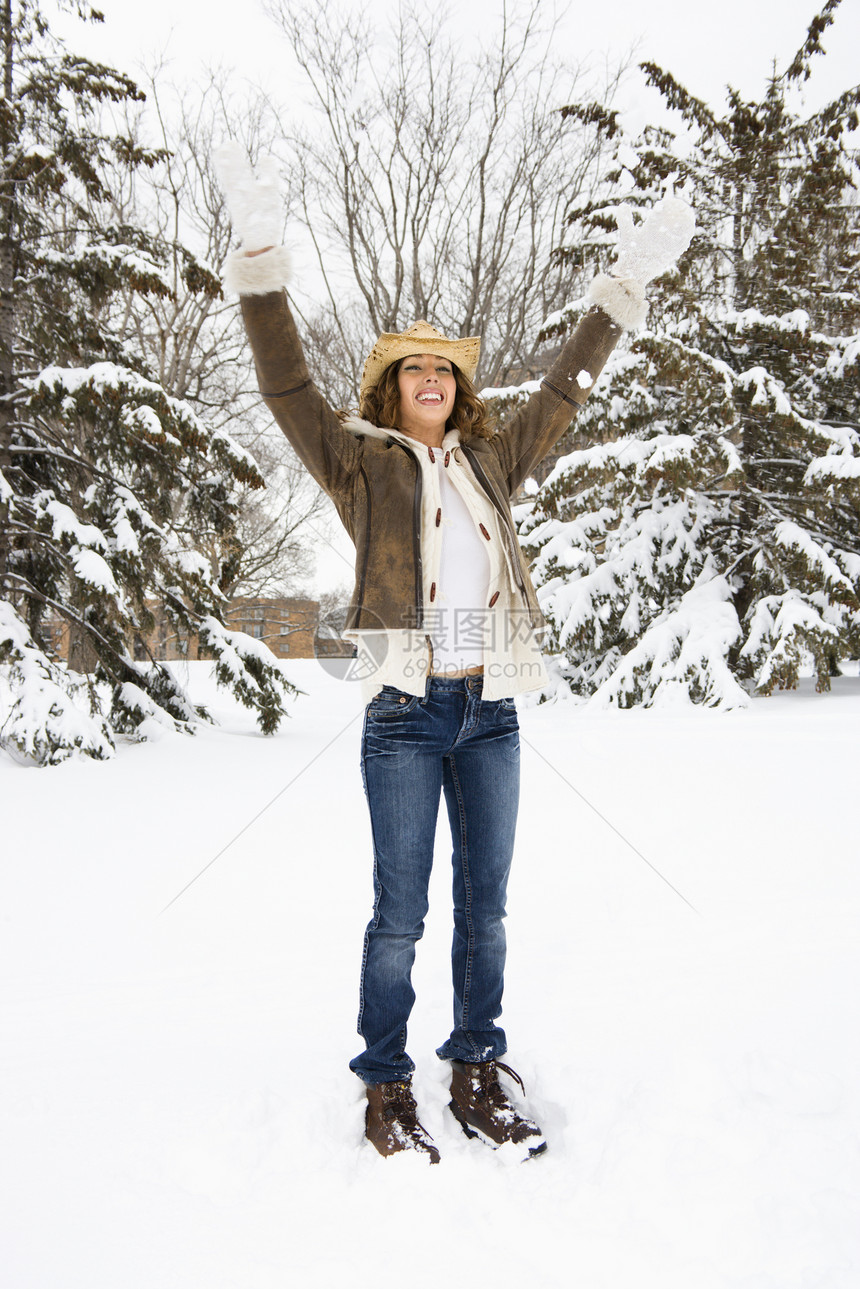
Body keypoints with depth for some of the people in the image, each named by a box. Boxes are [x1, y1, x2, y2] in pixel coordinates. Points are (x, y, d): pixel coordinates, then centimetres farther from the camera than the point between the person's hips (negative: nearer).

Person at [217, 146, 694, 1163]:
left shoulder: (491, 462, 14)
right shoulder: (362, 463, 4)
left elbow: (564, 391, 21)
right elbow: (286, 388, -6)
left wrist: (625, 286, 22)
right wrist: (260, 256, -15)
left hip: (491, 713, 4)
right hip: (406, 712, -4)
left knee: (485, 907, 10)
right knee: (400, 911, 0)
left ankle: (477, 1080, 22)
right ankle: (386, 1090, 14)